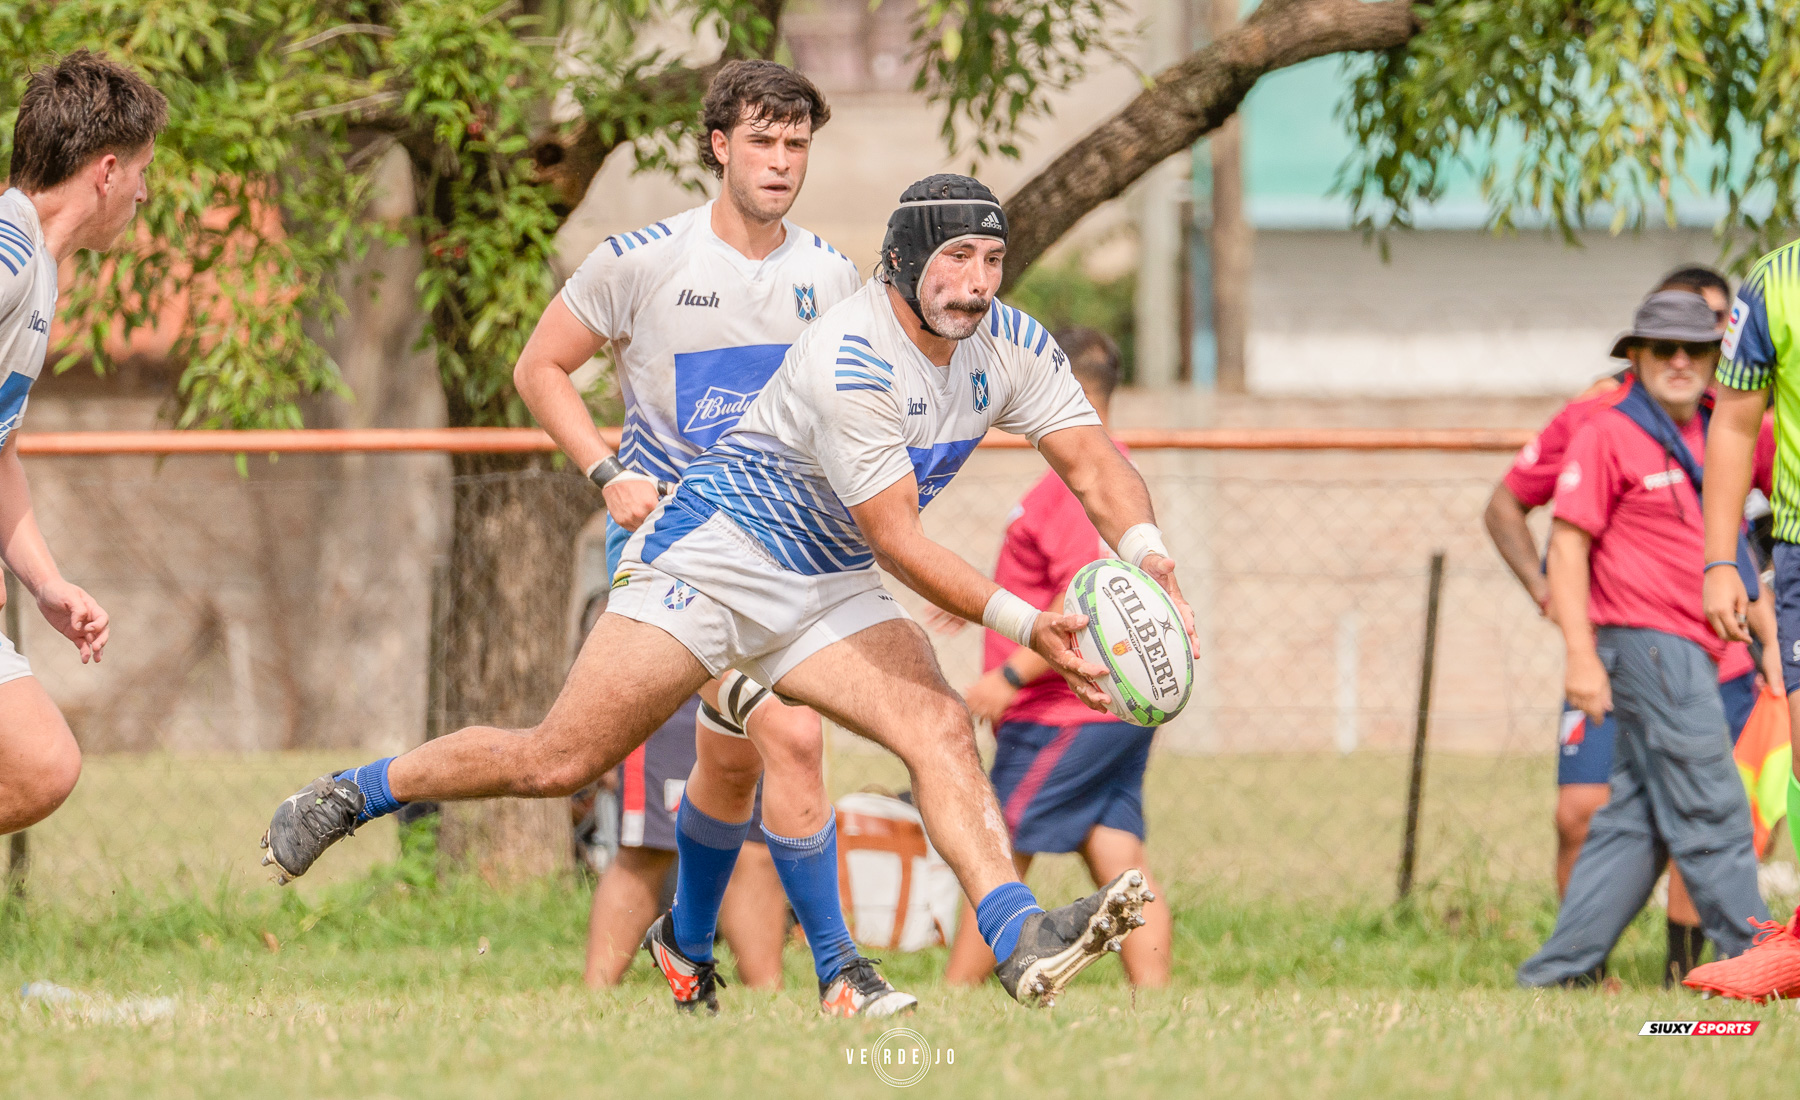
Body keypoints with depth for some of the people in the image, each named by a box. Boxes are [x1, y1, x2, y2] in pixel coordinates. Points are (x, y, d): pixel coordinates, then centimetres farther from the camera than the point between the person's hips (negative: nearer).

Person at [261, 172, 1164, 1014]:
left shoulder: (1011, 346, -5)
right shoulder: (850, 360, -28)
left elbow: (1094, 464, -4)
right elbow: (896, 541, -25)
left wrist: (1148, 560, -25)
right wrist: (1023, 623, -27)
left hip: (829, 590, 6)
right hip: (710, 558, -6)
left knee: (939, 727, -19)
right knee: (559, 763, -4)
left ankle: (1021, 941, -31)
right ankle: (348, 797, 17)